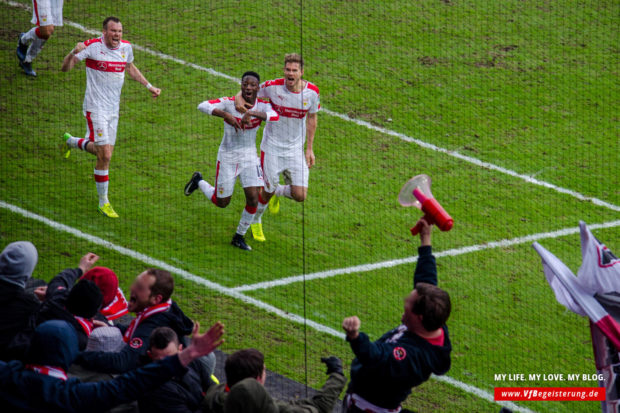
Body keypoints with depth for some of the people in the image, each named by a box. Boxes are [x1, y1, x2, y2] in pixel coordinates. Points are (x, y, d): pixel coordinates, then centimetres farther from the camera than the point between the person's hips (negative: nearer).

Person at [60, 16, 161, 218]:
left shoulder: (126, 47, 2)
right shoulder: (92, 46, -15)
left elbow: (131, 68, 23)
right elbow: (65, 67, -16)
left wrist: (149, 86, 18)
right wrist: (74, 53, -36)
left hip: (113, 109, 6)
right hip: (95, 108, -6)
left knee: (104, 152, 15)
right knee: (104, 156, -10)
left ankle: (71, 141, 44)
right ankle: (103, 202, 3)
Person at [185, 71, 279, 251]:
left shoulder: (262, 106, -8)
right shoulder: (229, 103, -15)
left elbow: (275, 116, -30)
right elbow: (202, 106, -30)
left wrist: (252, 113, -43)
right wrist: (226, 115, -44)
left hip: (249, 158, 2)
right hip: (227, 157, -2)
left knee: (253, 199, -10)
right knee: (222, 202, 7)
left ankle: (239, 236, 13)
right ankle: (199, 182, 38)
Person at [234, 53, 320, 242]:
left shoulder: (312, 92, -10)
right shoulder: (273, 87, -17)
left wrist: (309, 148, 7)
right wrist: (239, 99, -26)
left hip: (296, 149, 2)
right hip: (272, 147, -2)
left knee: (300, 196, -6)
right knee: (268, 191, 6)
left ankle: (278, 192, 31)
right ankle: (255, 220, 39)